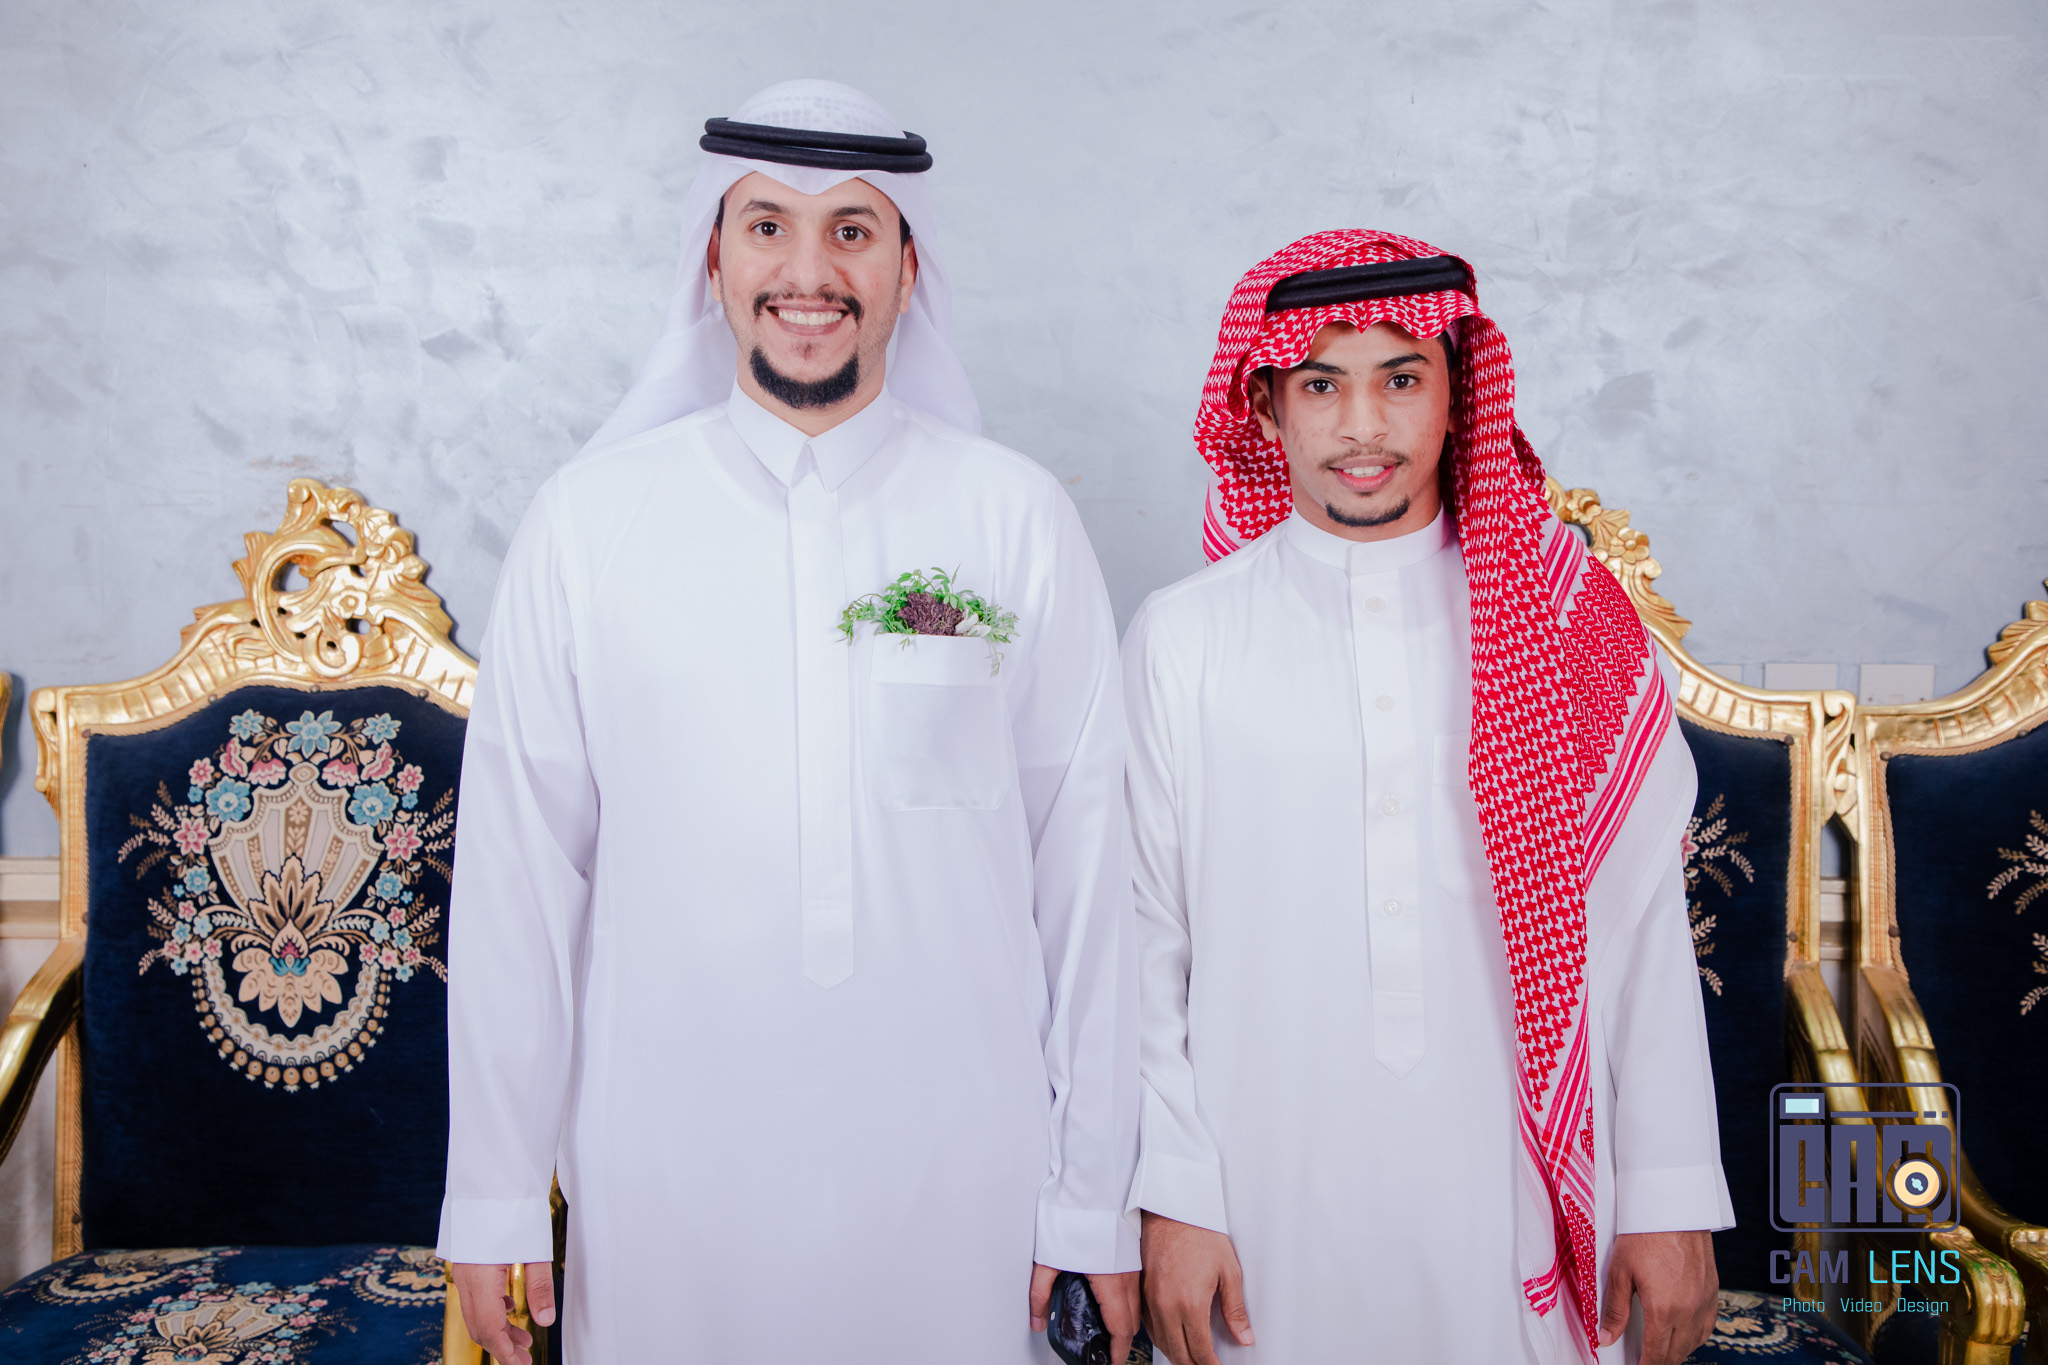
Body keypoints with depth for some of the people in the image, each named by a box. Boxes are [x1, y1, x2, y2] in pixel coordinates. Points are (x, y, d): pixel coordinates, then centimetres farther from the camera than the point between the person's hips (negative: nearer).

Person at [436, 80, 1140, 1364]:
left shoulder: (1020, 521, -2)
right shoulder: (588, 520, -2)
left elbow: (1086, 863, -2)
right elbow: (517, 870, 0)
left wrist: (1095, 1197, 0)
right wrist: (497, 1196, 1)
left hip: (957, 1177, 0)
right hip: (664, 1175, 1)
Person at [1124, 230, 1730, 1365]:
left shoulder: (1571, 626, 1)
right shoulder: (1180, 639, -2)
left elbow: (1643, 927, 1)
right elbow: (1144, 945, -1)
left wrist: (1674, 1200, 0)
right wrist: (1174, 1200, -4)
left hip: (1516, 1201, 1)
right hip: (1275, 1205, 0)